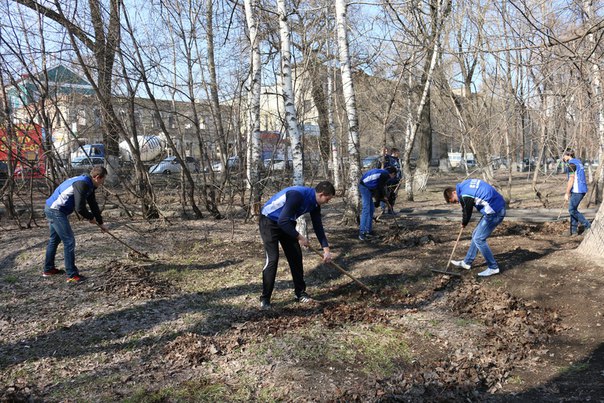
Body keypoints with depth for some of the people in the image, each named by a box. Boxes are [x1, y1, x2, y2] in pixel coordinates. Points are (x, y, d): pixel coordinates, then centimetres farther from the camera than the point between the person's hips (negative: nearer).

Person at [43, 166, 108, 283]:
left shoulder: (89, 185, 9)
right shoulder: (82, 184, -22)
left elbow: (93, 205, 19)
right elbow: (80, 208, -26)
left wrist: (101, 223, 24)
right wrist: (91, 218, -7)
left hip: (51, 209, 11)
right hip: (56, 211, -11)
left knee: (54, 239, 23)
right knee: (69, 241, -8)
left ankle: (48, 269, 37)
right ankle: (72, 275, -2)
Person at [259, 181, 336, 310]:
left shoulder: (315, 204, -5)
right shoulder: (298, 195, -33)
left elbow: (318, 226, 5)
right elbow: (282, 221, -34)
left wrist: (326, 248, 0)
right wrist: (300, 237, -25)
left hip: (286, 223, 8)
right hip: (269, 221, -8)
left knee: (296, 256, 4)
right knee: (272, 259, -14)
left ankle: (300, 293, 15)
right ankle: (265, 299, -4)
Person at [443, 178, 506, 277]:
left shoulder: (465, 196, -19)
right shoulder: (465, 184, 6)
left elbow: (467, 213, -4)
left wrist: (463, 224, 15)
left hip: (494, 212, -10)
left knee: (479, 239, -5)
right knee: (476, 235, 16)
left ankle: (493, 267, 5)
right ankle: (467, 262, 27)